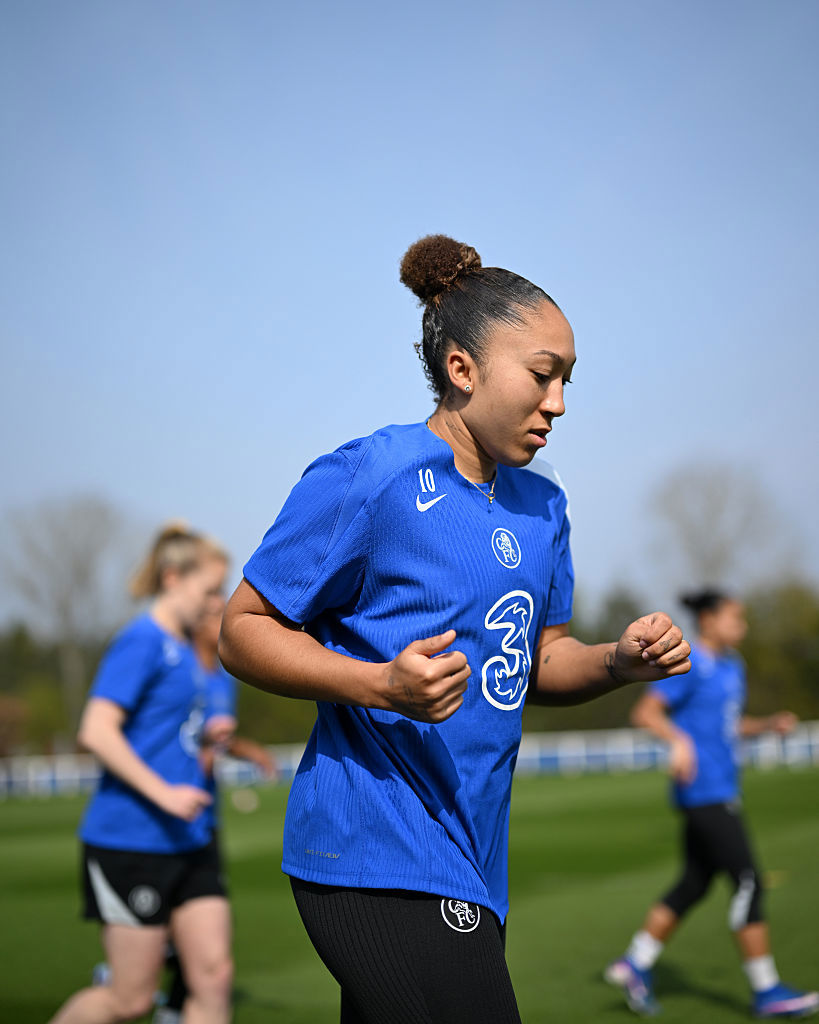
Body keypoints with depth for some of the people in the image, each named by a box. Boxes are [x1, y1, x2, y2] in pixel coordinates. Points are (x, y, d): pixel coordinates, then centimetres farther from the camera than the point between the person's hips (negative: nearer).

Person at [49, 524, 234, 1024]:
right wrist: (164, 792, -23)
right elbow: (97, 732, -22)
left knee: (214, 975, 1)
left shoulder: (184, 647, 15)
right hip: (130, 841, -8)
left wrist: (206, 740, 13)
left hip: (188, 840, 8)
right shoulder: (143, 641, -12)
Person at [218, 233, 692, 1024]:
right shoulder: (364, 477, -10)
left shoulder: (541, 505, 15)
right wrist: (382, 684, -23)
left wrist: (619, 662, 0)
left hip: (470, 864, 8)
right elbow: (242, 630, -8)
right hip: (380, 860, -8)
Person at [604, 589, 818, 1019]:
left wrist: (770, 724, 9)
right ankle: (766, 991, -4)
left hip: (723, 788, 10)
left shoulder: (731, 666, 16)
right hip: (704, 791, -10)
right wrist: (679, 739, -33)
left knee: (694, 885, 11)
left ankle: (634, 964, 19)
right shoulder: (689, 665, -12)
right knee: (748, 882, -9)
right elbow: (644, 712, -18)